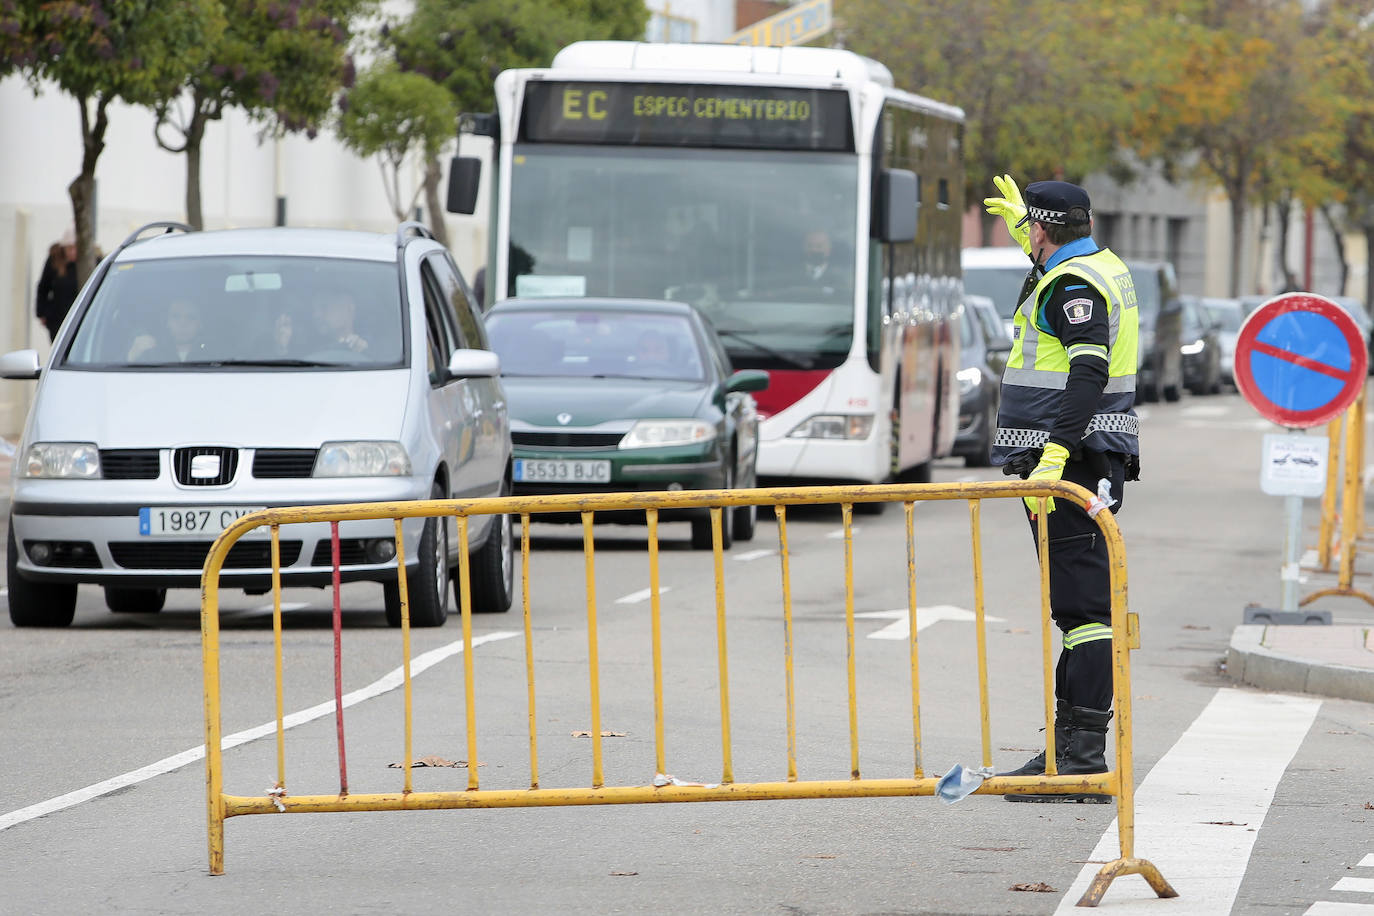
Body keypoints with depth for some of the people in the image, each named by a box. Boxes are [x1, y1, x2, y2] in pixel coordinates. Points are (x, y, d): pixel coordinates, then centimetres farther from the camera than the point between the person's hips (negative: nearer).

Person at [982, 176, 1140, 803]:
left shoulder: (1072, 285, -13)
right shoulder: (1104, 268, 17)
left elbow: (1089, 371, -26)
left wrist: (1054, 456, -33)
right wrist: (1020, 224, 54)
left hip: (1073, 461, -11)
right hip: (1097, 461, 11)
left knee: (1082, 604, -13)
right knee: (1078, 603, 14)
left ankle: (1083, 758, -17)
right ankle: (1070, 747, 20)